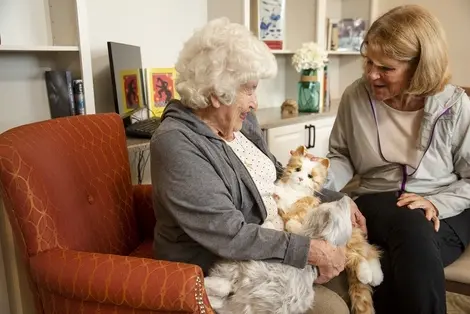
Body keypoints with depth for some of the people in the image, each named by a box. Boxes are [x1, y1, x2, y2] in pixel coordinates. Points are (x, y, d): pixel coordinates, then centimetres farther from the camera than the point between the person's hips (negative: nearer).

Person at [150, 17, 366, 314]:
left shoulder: (241, 121, 1)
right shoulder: (176, 145, -25)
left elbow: (280, 178, 12)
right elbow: (230, 236, -29)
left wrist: (336, 200, 3)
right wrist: (311, 250, -26)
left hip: (271, 242, 8)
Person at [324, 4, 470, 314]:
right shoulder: (355, 97, -1)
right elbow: (343, 158, 9)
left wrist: (437, 204, -17)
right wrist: (322, 175, -13)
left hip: (444, 212, 0)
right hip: (375, 202, 1)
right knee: (411, 228, -35)